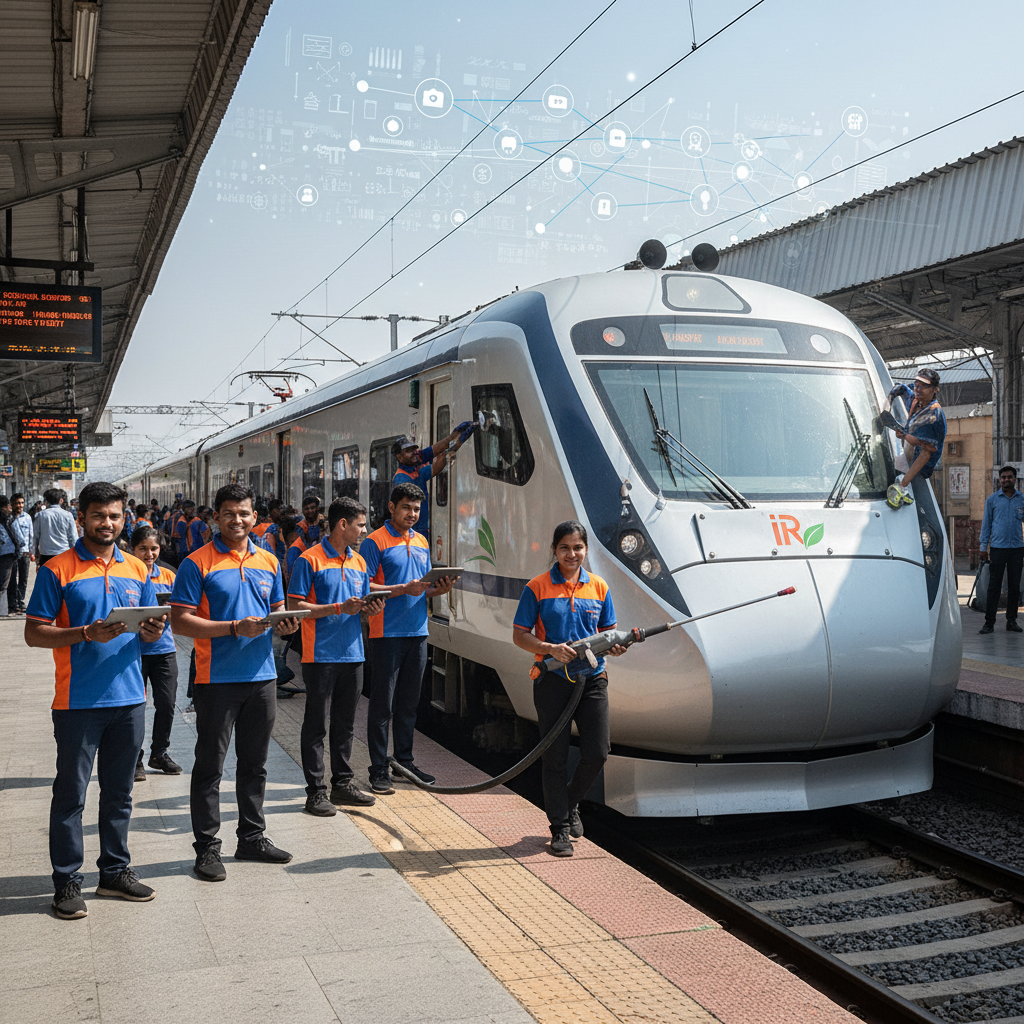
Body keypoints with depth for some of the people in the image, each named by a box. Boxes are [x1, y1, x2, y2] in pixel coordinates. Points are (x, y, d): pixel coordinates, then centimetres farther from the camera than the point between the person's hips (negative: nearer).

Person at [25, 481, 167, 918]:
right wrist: (86, 634, -21)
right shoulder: (58, 570, -5)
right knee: (71, 794, 2)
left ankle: (115, 872, 26)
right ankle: (66, 881, 13)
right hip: (78, 701, -5)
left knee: (119, 792, 14)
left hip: (129, 698, 5)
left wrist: (152, 632, -7)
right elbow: (34, 633, -7)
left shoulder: (137, 569, 10)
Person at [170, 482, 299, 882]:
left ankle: (252, 837, 27)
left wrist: (284, 624, -4)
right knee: (210, 766, 2)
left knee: (254, 763, 15)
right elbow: (180, 621, -12)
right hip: (217, 679, -5)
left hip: (262, 676, 5)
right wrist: (234, 628, -21)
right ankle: (207, 847, 11)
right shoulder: (197, 563, -6)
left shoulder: (268, 561, 11)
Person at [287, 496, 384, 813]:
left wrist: (370, 608, -3)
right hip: (320, 655, -7)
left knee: (345, 724, 14)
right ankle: (315, 791, 7)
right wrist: (340, 609, -21)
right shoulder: (310, 559, -9)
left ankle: (343, 783, 24)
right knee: (316, 725, 1)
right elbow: (295, 606, -14)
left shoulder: (358, 561, 13)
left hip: (352, 654, 7)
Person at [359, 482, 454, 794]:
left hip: (417, 632, 7)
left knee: (408, 703, 14)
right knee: (382, 705, -1)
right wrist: (404, 589, -21)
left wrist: (439, 589, -1)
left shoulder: (421, 542, 15)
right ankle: (379, 769, 5)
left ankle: (404, 759, 25)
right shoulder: (375, 542, -6)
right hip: (387, 634, -6)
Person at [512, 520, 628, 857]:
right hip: (553, 680, -3)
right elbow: (519, 636, -3)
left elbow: (608, 630, 13)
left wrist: (615, 646, -10)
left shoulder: (598, 587, 7)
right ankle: (560, 828, 16)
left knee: (597, 752, 1)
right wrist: (550, 648, -19)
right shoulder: (538, 587, -3)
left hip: (591, 678, 3)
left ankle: (570, 803, 30)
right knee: (554, 757, 3)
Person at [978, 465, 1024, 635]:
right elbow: (986, 524, 8)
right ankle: (989, 622, 0)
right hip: (997, 547, -1)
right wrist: (983, 546, 3)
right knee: (994, 586, -3)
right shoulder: (992, 500, 6)